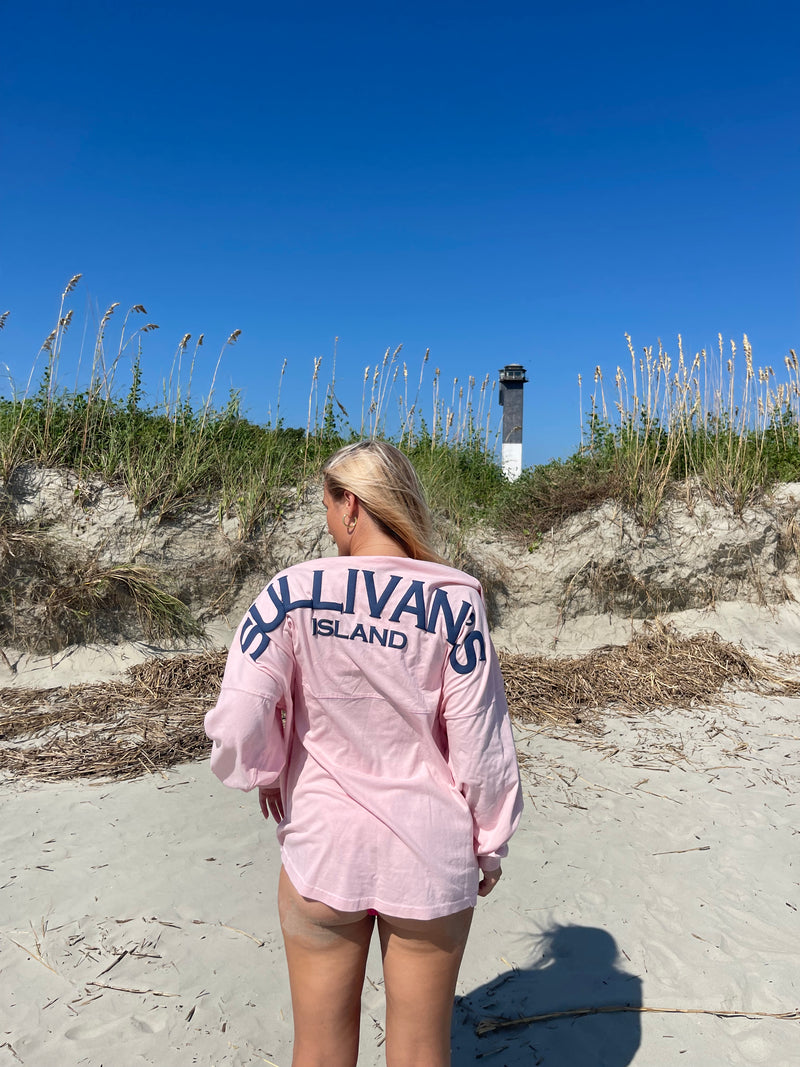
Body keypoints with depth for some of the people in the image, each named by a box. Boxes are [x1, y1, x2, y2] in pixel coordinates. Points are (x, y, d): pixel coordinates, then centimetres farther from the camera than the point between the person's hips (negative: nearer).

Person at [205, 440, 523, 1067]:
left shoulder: (294, 591, -14)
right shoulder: (454, 599, -13)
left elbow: (237, 722, -16)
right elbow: (480, 739, -10)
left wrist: (264, 774, 6)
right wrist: (490, 843, 5)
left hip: (323, 849, 0)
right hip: (431, 852, 1)